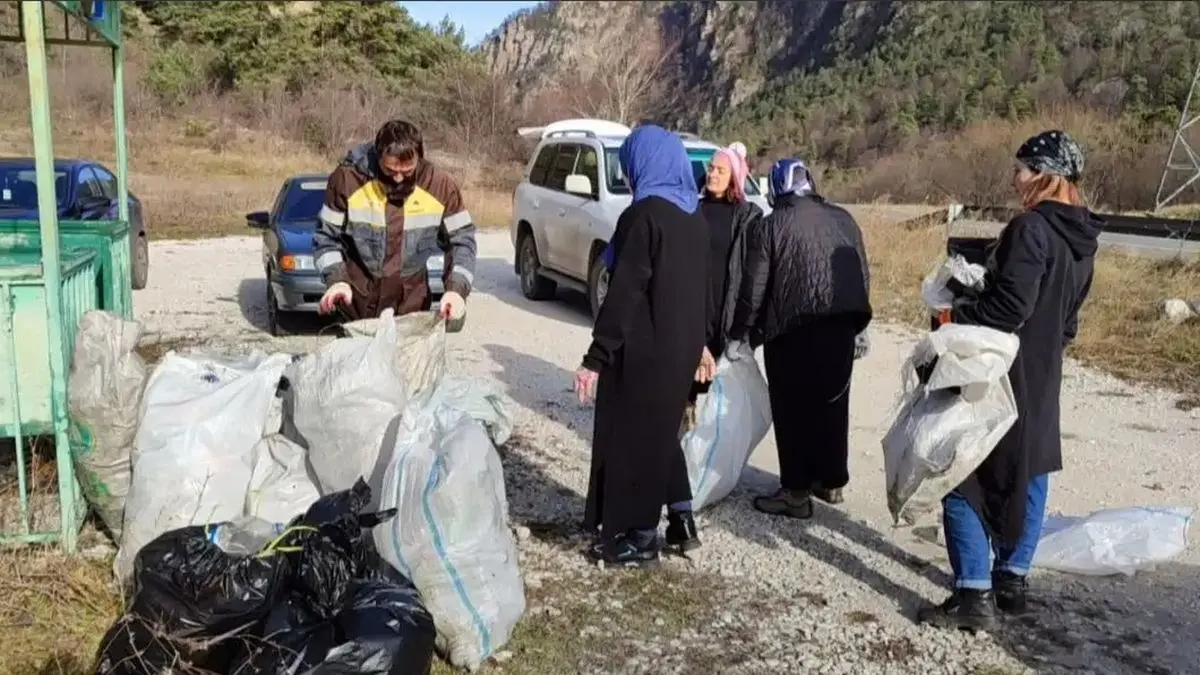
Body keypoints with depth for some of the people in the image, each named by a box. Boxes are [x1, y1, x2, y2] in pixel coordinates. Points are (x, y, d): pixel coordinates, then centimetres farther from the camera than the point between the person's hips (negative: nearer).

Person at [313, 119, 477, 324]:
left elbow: (461, 239, -3)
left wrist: (456, 289, -18)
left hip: (411, 305, 1)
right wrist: (336, 279, -20)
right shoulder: (347, 179, -12)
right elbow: (326, 236, -3)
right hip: (356, 306, -1)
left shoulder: (440, 185, -10)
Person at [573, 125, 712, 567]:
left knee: (630, 436, 5)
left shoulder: (644, 215, -16)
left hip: (643, 350, -8)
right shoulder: (696, 219, 9)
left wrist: (596, 357, -19)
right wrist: (699, 344, 27)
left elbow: (625, 292, -21)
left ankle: (637, 537, 14)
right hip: (681, 348, 8)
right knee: (659, 432, 21)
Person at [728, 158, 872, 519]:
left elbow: (753, 289, -6)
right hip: (840, 327, 6)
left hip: (792, 331, -5)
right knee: (832, 405, 16)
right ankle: (832, 482, 26)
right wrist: (860, 327, 23)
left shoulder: (770, 227, -4)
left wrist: (737, 335, 3)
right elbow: (863, 276, 14)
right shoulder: (843, 219, 11)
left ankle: (796, 492, 4)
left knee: (793, 410, 2)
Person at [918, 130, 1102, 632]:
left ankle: (974, 596, -4)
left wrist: (957, 316, -11)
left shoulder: (1031, 228, -19)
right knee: (1027, 475, 15)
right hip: (1041, 375, 9)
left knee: (966, 475, -3)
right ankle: (1011, 579, 26)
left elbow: (1010, 306, -24)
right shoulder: (1082, 237, 9)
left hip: (1001, 374, -9)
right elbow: (1067, 314, 15)